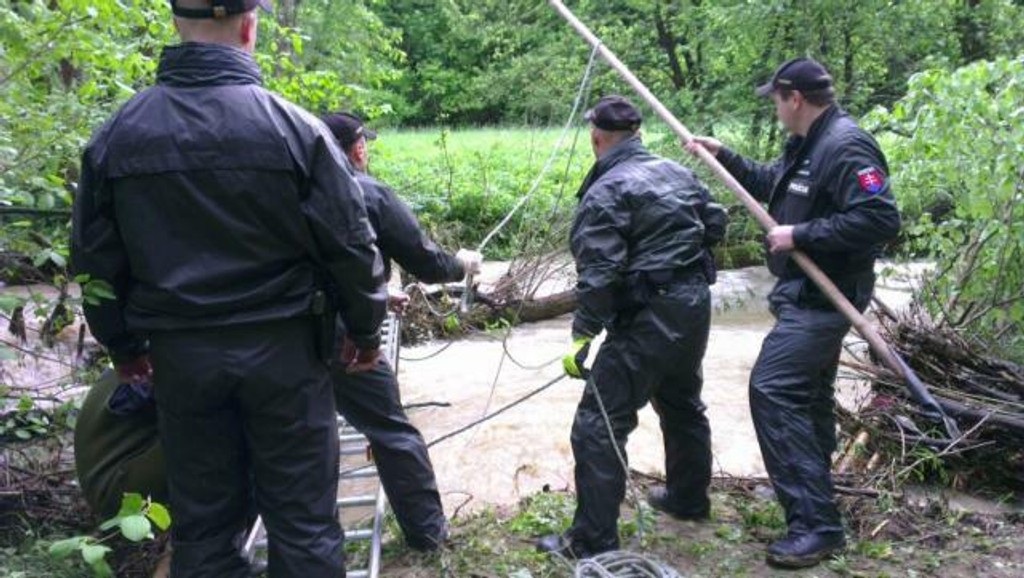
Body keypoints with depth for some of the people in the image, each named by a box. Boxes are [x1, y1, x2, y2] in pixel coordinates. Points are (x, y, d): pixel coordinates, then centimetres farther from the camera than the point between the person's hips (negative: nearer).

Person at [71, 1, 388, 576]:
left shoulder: (115, 136, -1)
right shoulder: (295, 128, -12)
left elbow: (97, 261, 6)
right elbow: (350, 247, -7)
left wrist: (124, 345, 21)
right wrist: (367, 329, 8)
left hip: (180, 356, 3)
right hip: (282, 349, -3)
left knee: (203, 520, 17)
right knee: (301, 518, 9)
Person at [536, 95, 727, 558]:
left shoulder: (605, 192, -13)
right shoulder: (677, 172, 10)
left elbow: (599, 273, -21)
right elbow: (715, 226, 16)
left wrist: (582, 335, -18)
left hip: (648, 316, -9)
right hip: (695, 304, 9)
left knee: (598, 424, -4)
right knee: (682, 403, 27)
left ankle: (593, 541, 0)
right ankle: (689, 498, 44)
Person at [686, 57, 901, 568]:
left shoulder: (846, 147, -20)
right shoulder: (807, 145, 12)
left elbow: (881, 220, -28)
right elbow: (773, 185, 28)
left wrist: (800, 235, -25)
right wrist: (723, 156, 21)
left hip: (821, 299, -11)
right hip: (808, 295, 11)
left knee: (773, 392, -17)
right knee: (807, 395, 20)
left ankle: (816, 526, -11)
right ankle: (814, 503, 39)